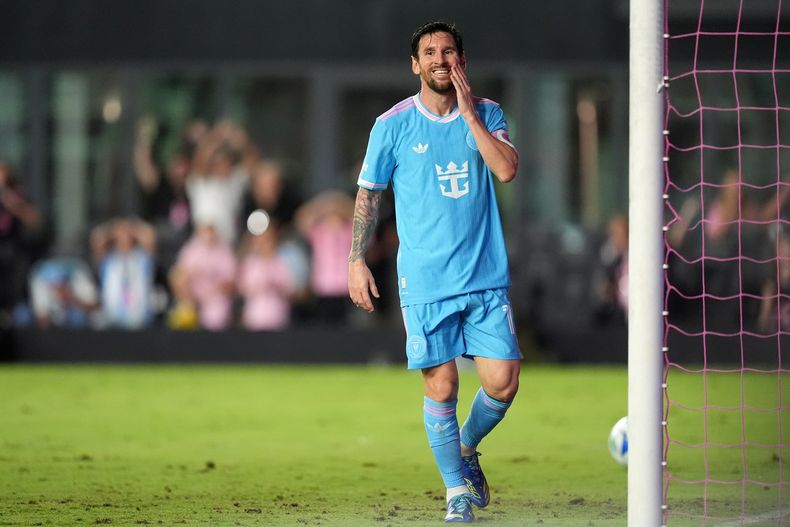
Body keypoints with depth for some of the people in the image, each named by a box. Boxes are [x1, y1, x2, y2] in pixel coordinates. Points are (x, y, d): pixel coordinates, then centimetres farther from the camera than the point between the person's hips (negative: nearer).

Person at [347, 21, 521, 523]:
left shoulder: (488, 114, 4)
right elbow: (369, 194, 8)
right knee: (441, 387, -2)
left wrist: (468, 110, -14)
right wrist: (357, 260, 3)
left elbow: (507, 169, -13)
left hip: (486, 277, 1)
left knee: (502, 383, -4)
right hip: (425, 283, -1)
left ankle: (467, 447, 27)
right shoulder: (393, 125, 0)